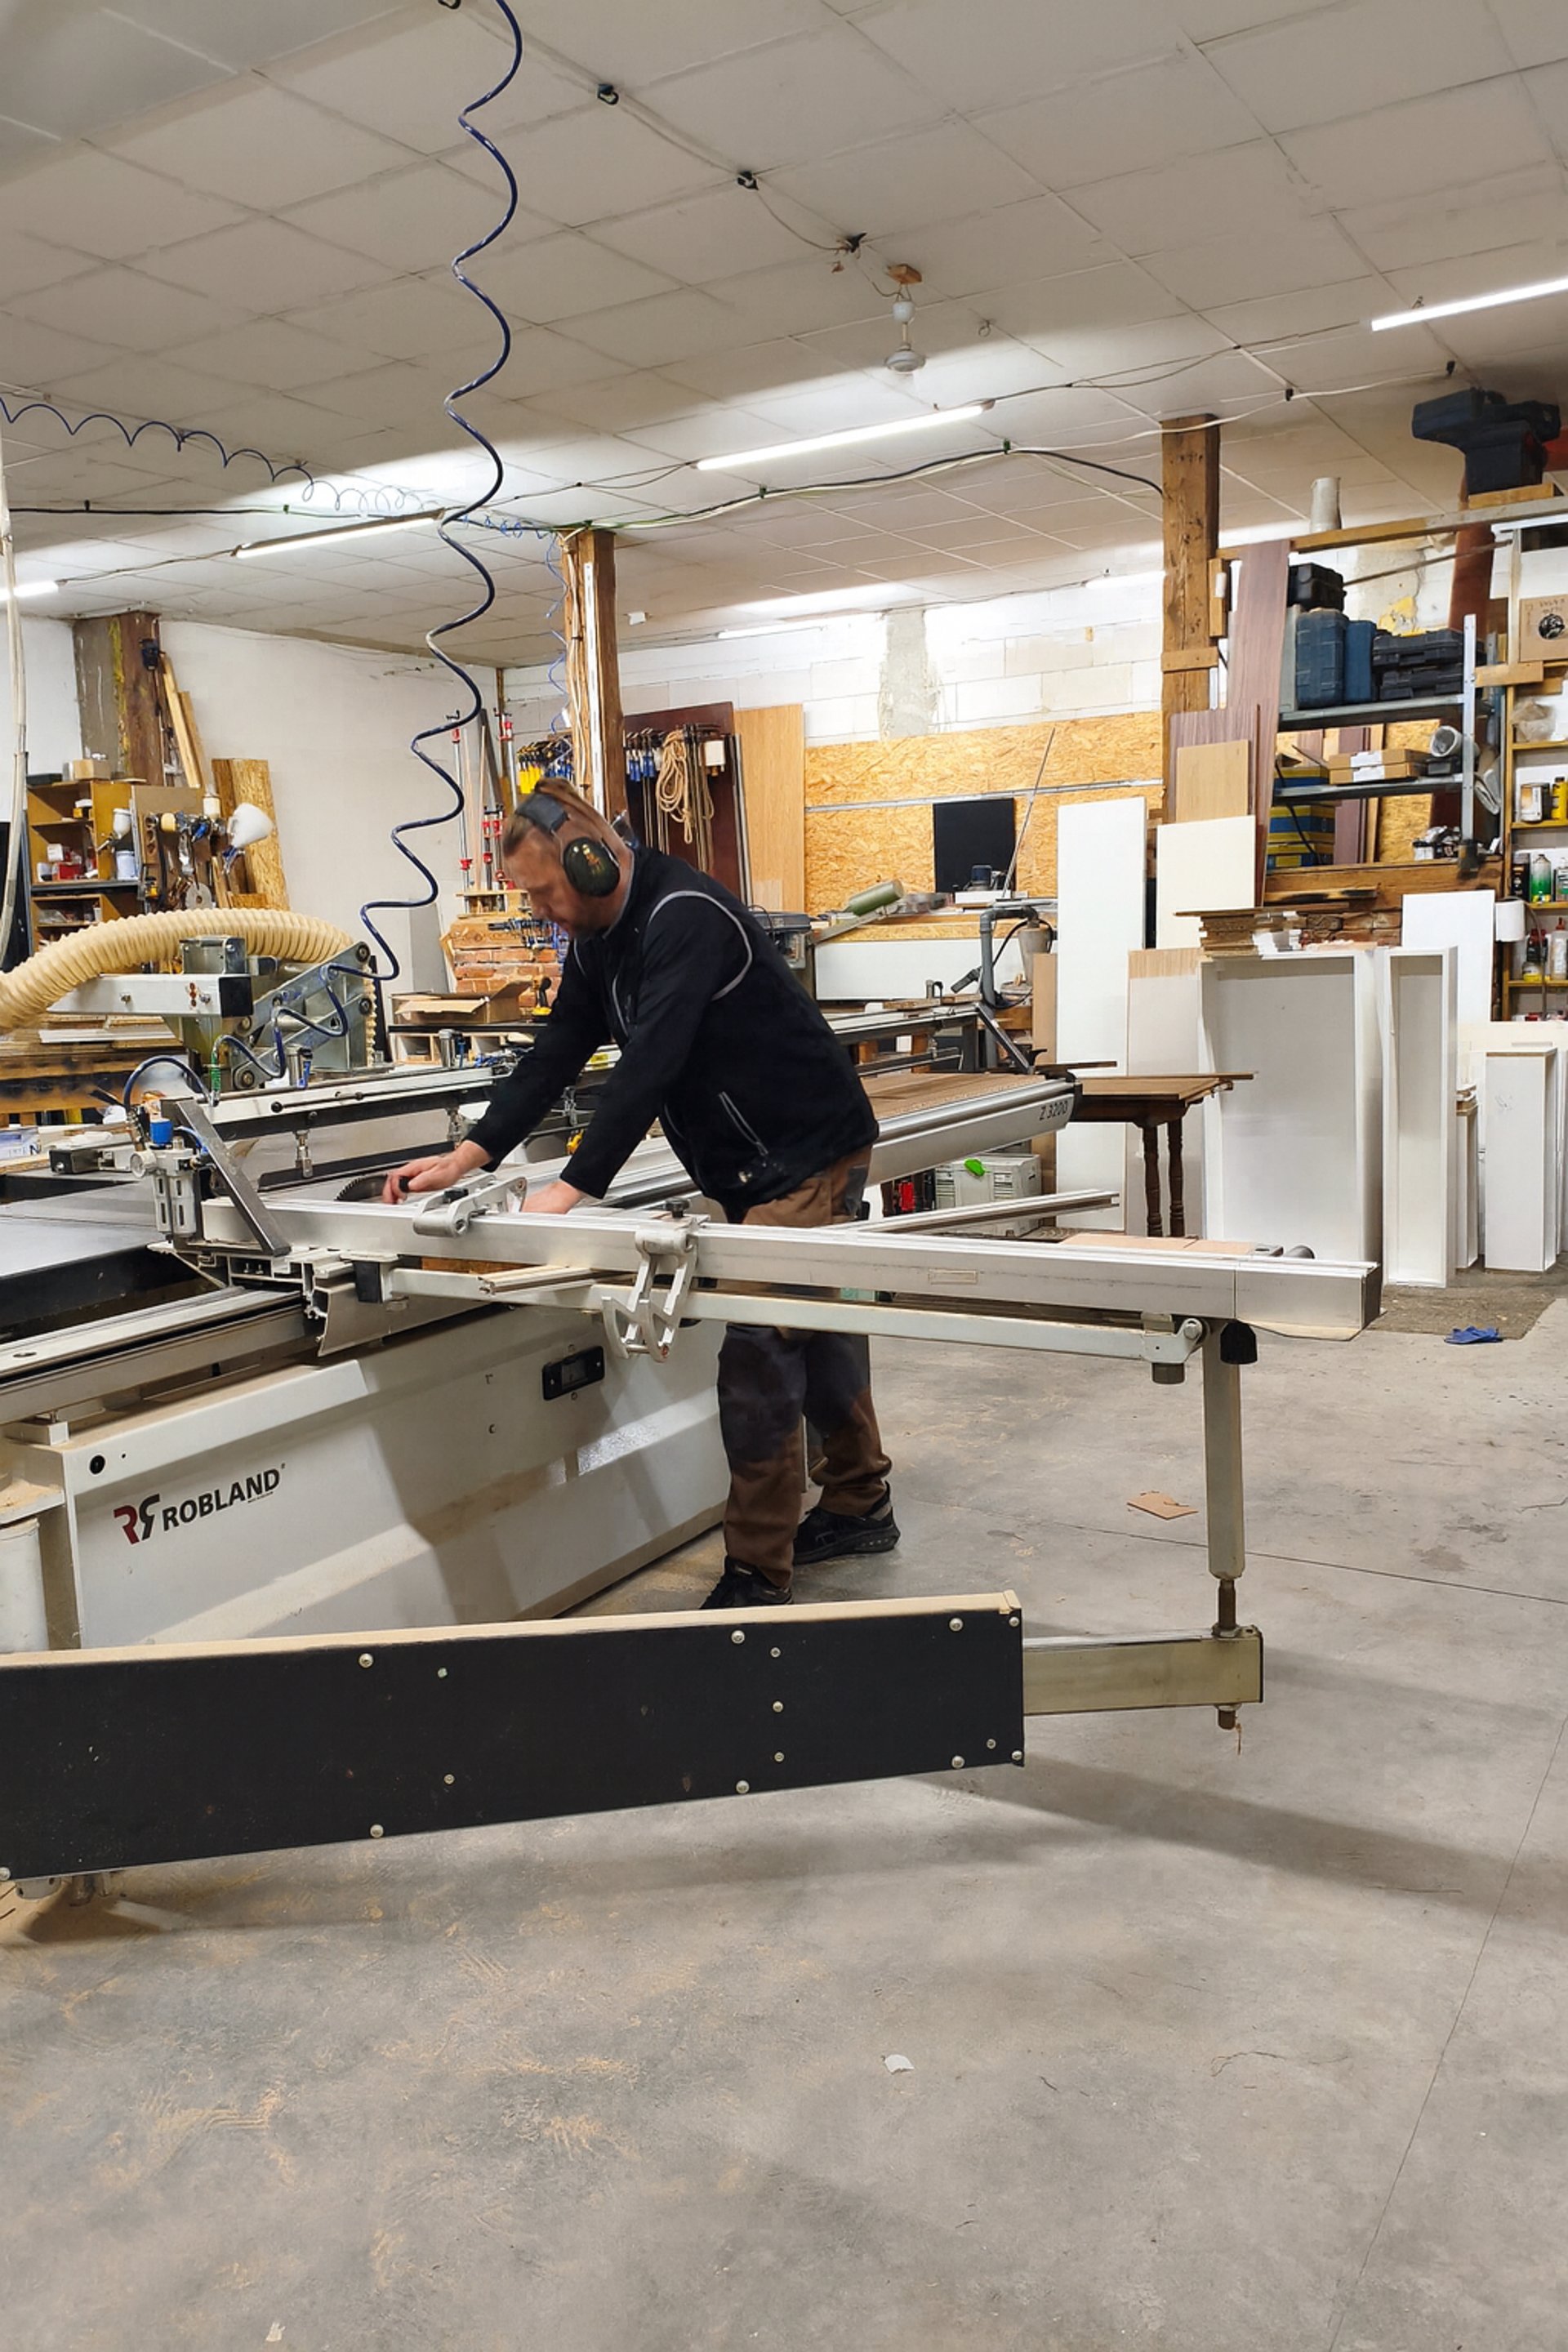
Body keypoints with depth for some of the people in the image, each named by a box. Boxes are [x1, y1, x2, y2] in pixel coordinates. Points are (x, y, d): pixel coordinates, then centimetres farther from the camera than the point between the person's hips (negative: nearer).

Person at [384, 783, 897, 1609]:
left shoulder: (684, 917, -24)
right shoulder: (597, 939, 8)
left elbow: (650, 1064, -32)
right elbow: (556, 1055, 6)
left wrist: (574, 1186, -35)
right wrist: (467, 1156, -4)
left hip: (808, 1156, -10)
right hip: (746, 1169, 10)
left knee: (757, 1356, -12)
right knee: (812, 1330, 20)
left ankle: (757, 1572, -2)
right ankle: (858, 1505, 36)